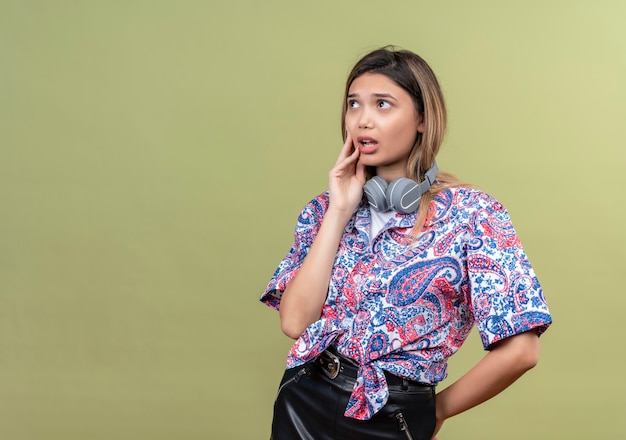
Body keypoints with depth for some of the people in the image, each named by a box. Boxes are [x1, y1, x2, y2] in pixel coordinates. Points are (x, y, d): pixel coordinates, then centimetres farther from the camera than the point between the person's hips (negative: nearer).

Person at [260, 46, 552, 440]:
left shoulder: (471, 213, -10)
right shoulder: (325, 209, 3)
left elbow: (520, 350, -15)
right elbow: (295, 322, -10)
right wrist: (339, 212, -11)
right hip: (301, 406, 4)